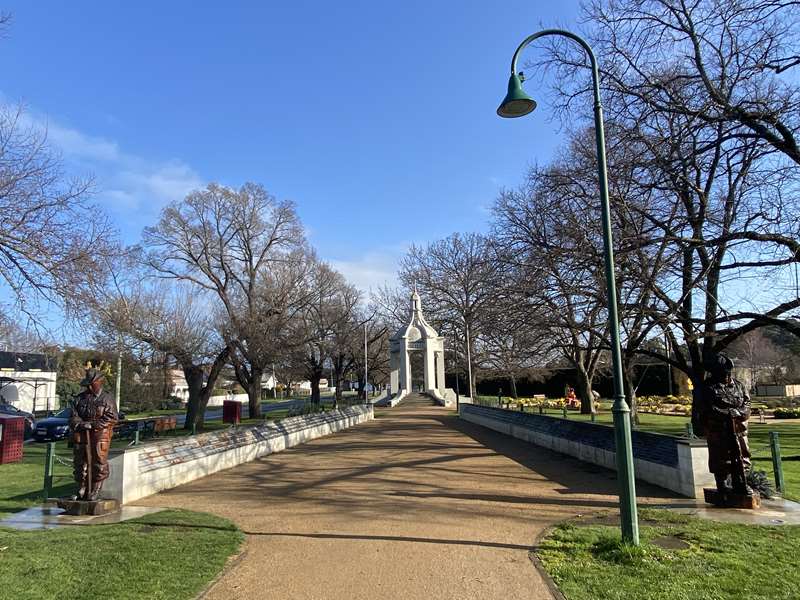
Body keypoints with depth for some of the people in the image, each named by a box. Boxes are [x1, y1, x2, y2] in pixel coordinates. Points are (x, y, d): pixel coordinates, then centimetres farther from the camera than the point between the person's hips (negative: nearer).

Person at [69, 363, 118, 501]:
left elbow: (112, 418, -10)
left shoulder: (107, 399, -1)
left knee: (99, 465, -3)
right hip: (81, 436, 4)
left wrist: (93, 425, -15)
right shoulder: (79, 398, 12)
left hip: (100, 436, -4)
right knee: (80, 464, 10)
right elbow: (73, 417, 6)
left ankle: (94, 493, 6)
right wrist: (82, 424, -14)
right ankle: (81, 492, 22)